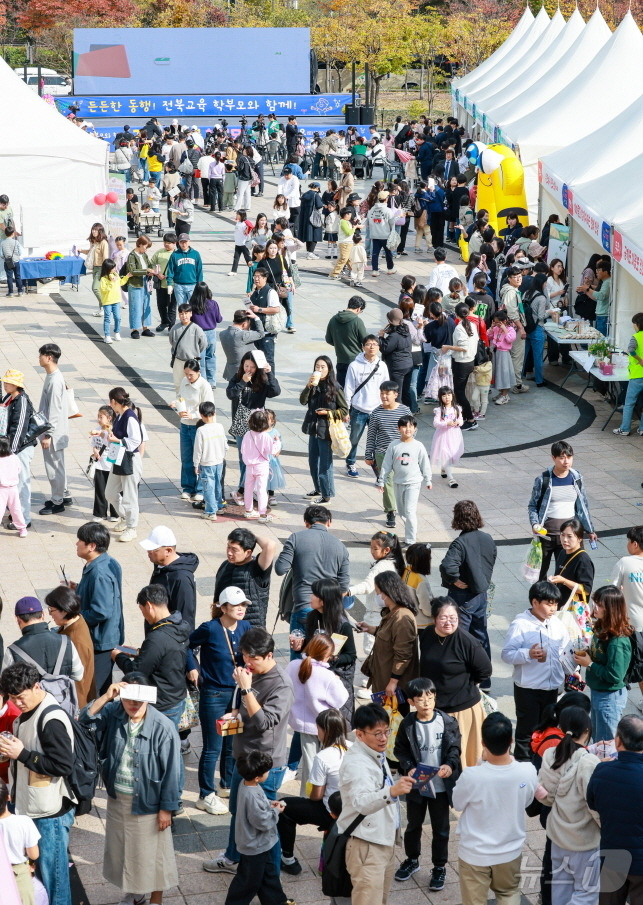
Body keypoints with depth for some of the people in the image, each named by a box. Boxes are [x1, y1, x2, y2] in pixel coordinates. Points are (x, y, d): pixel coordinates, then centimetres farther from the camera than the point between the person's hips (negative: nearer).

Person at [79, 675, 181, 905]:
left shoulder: (162, 727, -23)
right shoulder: (113, 713, -9)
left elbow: (171, 770, -17)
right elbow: (86, 721, -14)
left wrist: (167, 807, -14)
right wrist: (105, 697, -26)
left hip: (148, 802, -5)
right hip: (117, 799, 5)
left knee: (152, 852, 12)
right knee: (122, 848, 23)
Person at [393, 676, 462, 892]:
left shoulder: (447, 722, -11)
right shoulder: (408, 725, -10)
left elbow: (454, 748, -5)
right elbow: (400, 750, -2)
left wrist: (450, 765, -23)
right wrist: (408, 768, -18)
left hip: (441, 785, -1)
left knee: (440, 828, 10)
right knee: (413, 824, 19)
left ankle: (440, 867, 25)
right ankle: (412, 860, 40)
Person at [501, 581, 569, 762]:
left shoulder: (557, 624, 3)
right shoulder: (520, 625, -16)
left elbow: (566, 650, 14)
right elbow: (506, 654, -18)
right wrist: (528, 654, -31)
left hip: (552, 687, 6)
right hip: (528, 689, -6)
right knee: (527, 730, 4)